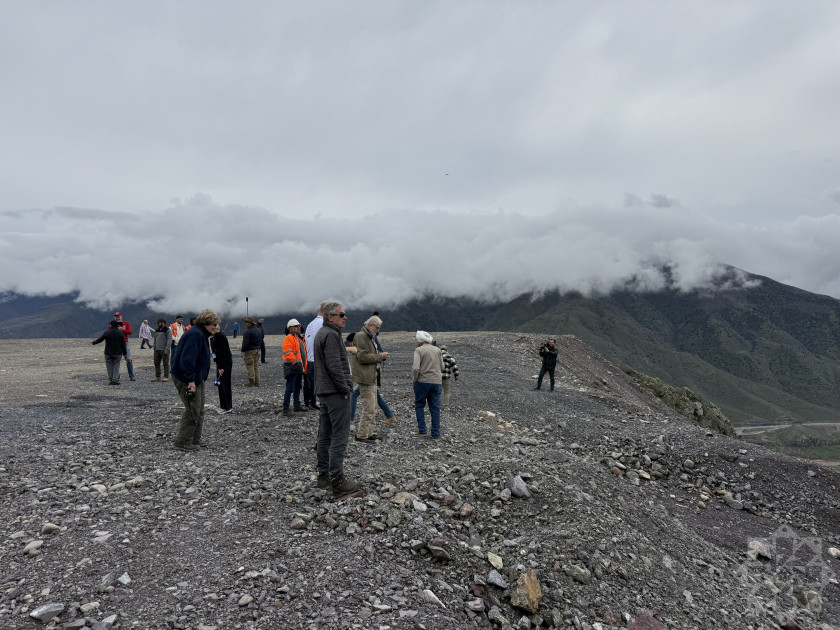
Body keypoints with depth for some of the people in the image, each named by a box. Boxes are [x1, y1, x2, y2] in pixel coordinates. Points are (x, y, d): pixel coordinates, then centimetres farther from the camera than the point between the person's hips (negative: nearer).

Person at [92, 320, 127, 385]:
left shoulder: (106, 333, -3)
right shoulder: (120, 333, -4)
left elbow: (99, 340, 8)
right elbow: (123, 344, -3)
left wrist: (93, 343, 28)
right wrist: (124, 353, 5)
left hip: (108, 353, 1)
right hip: (117, 353, -1)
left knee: (109, 367, 8)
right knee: (116, 366, 3)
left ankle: (110, 380, 9)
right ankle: (115, 380, -4)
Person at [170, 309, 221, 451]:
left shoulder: (201, 335, 15)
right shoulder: (195, 334, -20)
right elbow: (187, 359, -28)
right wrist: (191, 380, -28)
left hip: (196, 379, 11)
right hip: (186, 380, -11)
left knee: (199, 411, 16)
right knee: (193, 411, -6)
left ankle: (195, 439, 27)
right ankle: (182, 442, 5)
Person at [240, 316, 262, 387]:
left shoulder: (248, 332, -18)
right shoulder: (259, 330, 9)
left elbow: (245, 343, -20)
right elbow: (261, 340, 16)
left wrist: (242, 351, -12)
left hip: (249, 351, -8)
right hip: (257, 350, 8)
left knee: (250, 367, -2)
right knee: (256, 366, 12)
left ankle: (251, 382, 0)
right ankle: (257, 382, 14)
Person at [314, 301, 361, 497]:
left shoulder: (321, 333, 17)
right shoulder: (331, 335, -16)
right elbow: (335, 366, -22)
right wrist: (345, 389, -15)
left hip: (323, 391, 11)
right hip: (336, 393, -11)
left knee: (325, 434, 14)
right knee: (339, 436, -8)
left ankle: (324, 475, 22)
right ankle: (337, 481, -7)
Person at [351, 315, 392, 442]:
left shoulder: (368, 337, 21)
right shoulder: (361, 336, -13)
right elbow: (363, 357, -21)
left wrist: (380, 357, 12)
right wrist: (380, 356, -14)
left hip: (371, 377, 11)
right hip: (365, 378, -11)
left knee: (372, 407, 15)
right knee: (369, 408, -9)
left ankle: (370, 433, 23)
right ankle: (361, 435, -2)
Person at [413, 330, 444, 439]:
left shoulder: (419, 350, -7)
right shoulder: (437, 350, 9)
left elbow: (415, 368, -16)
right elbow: (442, 367, 13)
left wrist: (415, 379, -1)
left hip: (423, 381, -4)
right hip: (437, 382, 4)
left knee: (419, 405, 13)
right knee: (435, 408, 7)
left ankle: (422, 430, 9)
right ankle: (435, 434, 9)